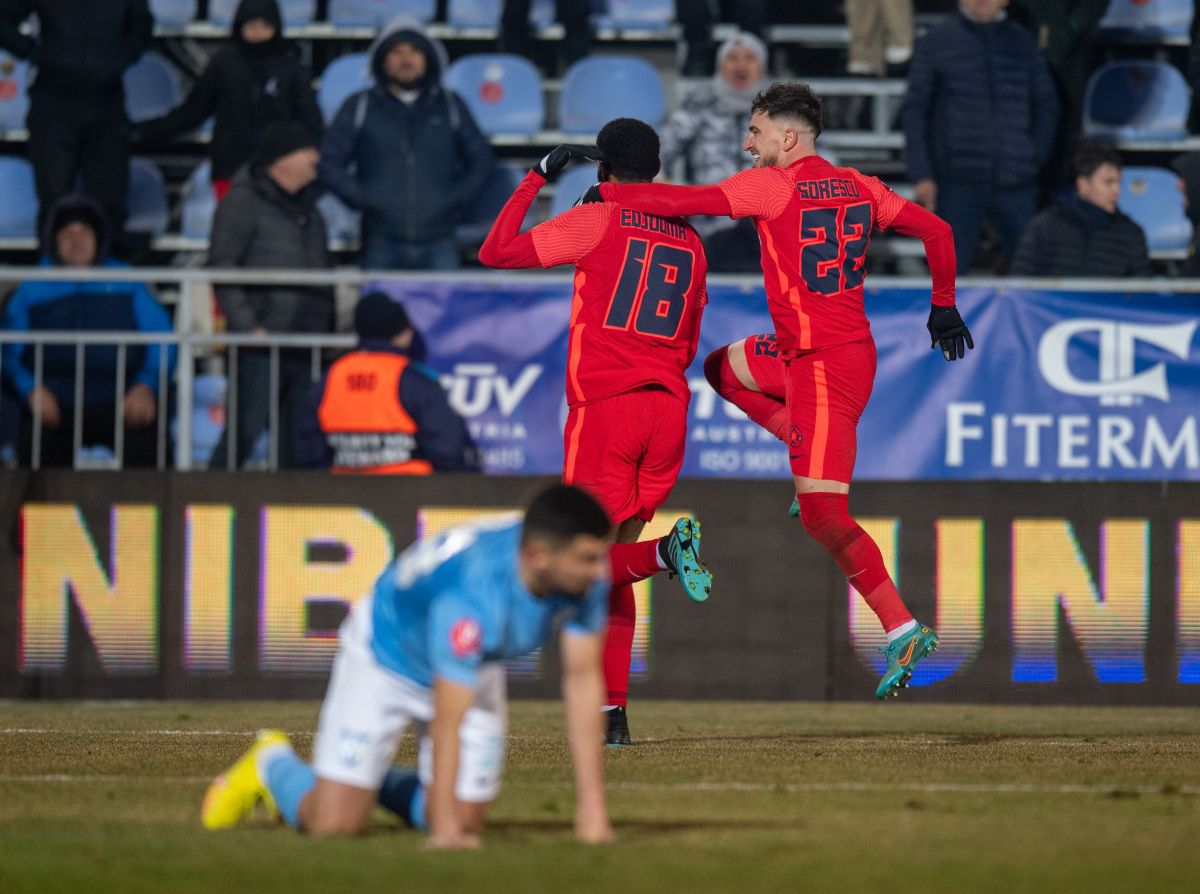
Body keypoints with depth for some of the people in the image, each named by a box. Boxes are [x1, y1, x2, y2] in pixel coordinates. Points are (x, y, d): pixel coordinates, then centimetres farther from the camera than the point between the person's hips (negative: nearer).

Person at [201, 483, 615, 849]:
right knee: (333, 824, -10)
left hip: (475, 668, 6)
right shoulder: (472, 594, -44)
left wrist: (592, 807, -22)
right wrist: (445, 829, -42)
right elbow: (447, 719, -41)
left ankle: (376, 780, 28)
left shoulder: (590, 571, -26)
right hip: (385, 654, -6)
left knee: (465, 820, -1)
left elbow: (583, 679, -19)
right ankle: (273, 763, 24)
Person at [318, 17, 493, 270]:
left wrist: (456, 200, 4)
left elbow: (481, 158, 18)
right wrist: (362, 199, -3)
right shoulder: (359, 107, 10)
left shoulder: (450, 106, 14)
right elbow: (329, 162, 8)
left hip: (438, 244, 0)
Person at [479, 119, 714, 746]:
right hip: (669, 410, 5)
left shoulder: (597, 222, -2)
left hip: (604, 406, -5)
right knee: (612, 557, 12)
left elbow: (495, 252, -1)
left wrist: (537, 177, 8)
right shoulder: (689, 242, 15)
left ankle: (667, 551, -33)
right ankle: (612, 712, 4)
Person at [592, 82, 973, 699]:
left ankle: (903, 629, -17)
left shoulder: (773, 186, -11)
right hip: (856, 349, 9)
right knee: (725, 366, 27)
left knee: (822, 517, -11)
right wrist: (943, 304, 24)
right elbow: (936, 230, 12)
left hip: (821, 364, -9)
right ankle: (812, 468, 22)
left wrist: (605, 193, -3)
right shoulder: (858, 187, 9)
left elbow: (684, 202, -15)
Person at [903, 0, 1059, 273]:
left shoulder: (1023, 43, 10)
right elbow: (915, 110, 5)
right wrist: (921, 175, -2)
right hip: (958, 183, -2)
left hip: (1015, 181, 2)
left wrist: (1035, 159, 6)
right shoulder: (936, 42, 5)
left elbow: (1047, 105, 18)